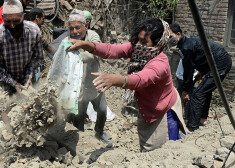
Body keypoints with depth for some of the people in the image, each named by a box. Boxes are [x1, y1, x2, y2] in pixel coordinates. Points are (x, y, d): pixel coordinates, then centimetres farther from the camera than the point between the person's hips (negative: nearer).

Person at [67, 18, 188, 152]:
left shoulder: (160, 64, -36)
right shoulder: (136, 48, -15)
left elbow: (140, 79, -55)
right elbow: (111, 50, -26)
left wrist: (113, 79, -74)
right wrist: (84, 44, -40)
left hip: (164, 112, -7)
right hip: (147, 110, 7)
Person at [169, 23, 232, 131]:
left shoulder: (186, 47, -17)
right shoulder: (190, 41, 13)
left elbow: (188, 70, -13)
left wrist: (185, 91, -5)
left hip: (219, 65, -11)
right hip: (225, 61, 11)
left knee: (197, 94, -10)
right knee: (206, 90, 23)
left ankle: (192, 126, -6)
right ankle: (203, 118, 34)